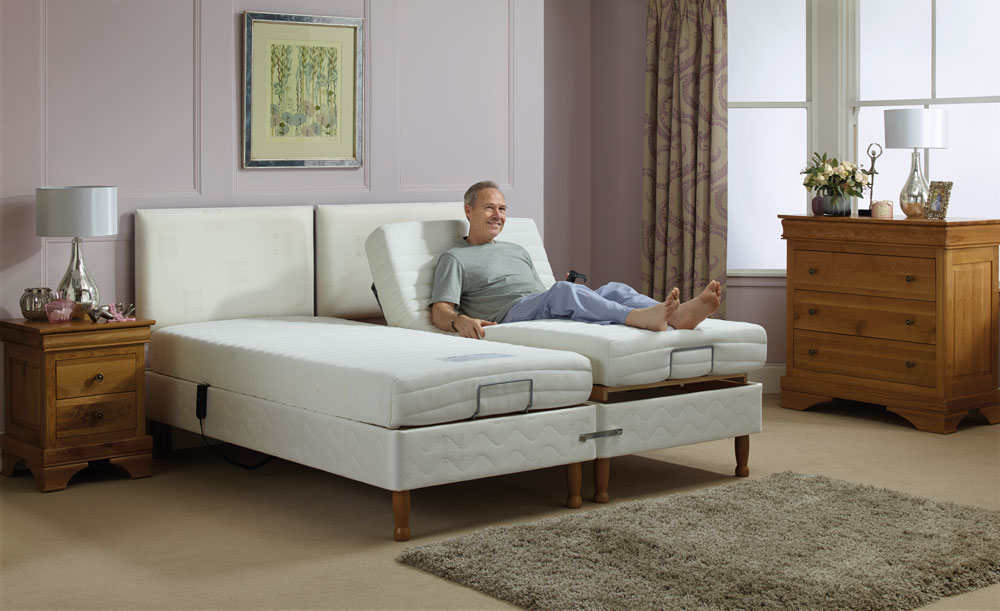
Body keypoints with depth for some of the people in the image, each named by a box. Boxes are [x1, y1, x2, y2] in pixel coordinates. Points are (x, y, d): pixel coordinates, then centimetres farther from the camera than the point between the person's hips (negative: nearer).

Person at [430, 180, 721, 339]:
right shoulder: (454, 258, 13)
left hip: (549, 314, 7)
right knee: (563, 290, -36)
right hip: (511, 314, -6)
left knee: (614, 290, -19)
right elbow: (440, 312, 1)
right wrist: (460, 321, -24)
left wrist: (580, 292, 11)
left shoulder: (517, 250, 34)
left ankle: (677, 316, -45)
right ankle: (641, 317, -58)